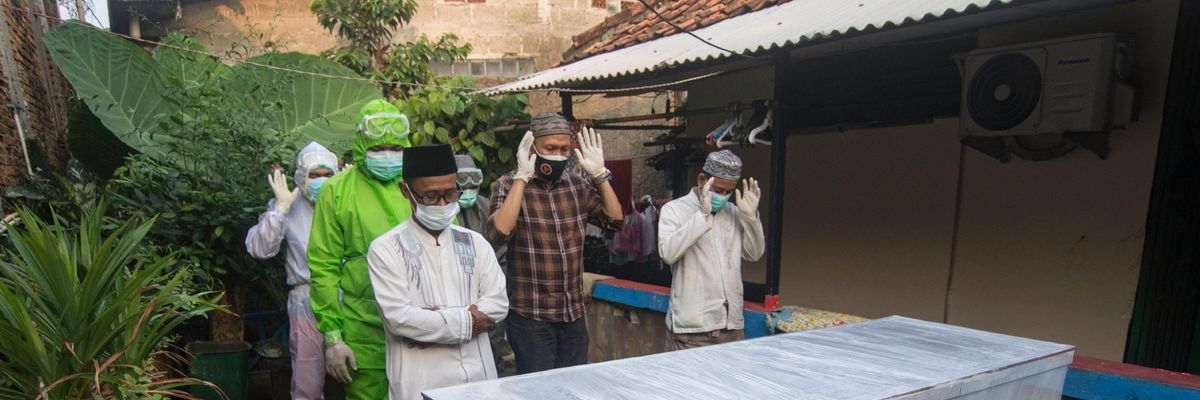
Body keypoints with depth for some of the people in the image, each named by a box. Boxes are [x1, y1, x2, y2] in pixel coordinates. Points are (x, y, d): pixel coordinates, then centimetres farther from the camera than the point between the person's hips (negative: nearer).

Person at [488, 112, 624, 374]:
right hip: (530, 317, -4)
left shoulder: (577, 185, 7)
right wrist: (522, 177, -21)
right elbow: (498, 232, -22)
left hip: (574, 314, 5)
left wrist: (600, 174, -7)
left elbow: (615, 220, 2)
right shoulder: (509, 184, -6)